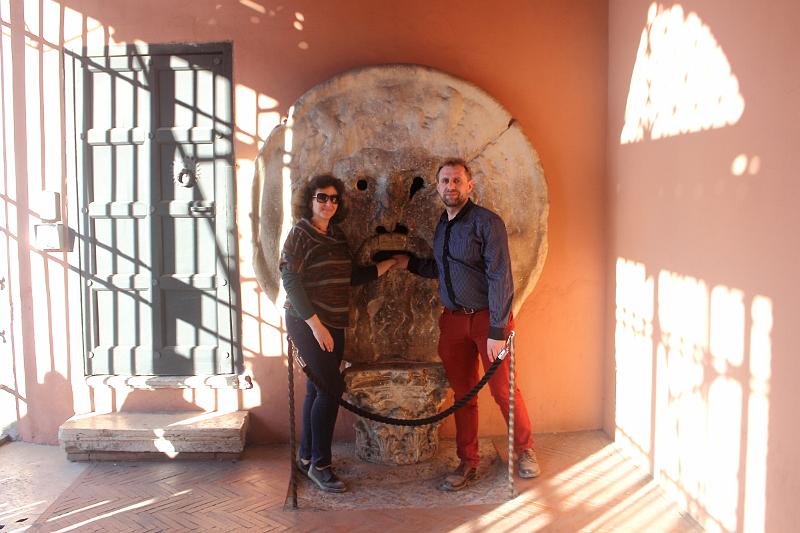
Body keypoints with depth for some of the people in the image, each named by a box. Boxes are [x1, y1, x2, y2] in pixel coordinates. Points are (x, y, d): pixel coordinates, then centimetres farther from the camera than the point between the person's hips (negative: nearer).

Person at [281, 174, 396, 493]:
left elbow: (351, 277, 16)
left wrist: (386, 265, 11)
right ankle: (319, 465, 2)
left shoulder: (337, 236, 12)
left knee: (317, 389, 12)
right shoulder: (300, 234, -9)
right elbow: (290, 281, -15)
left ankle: (306, 457, 23)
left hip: (332, 324, 7)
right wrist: (315, 324, -19)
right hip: (307, 323, -7)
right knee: (331, 389, -10)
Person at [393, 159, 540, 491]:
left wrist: (497, 331, -21)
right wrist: (409, 263, 14)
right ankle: (468, 464, 20)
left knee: (503, 390, 1)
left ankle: (525, 450, 24)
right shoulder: (441, 227, 11)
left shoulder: (486, 222, -12)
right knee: (463, 394, 9)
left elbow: (500, 278, -17)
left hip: (487, 317, -6)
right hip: (453, 320, 6)